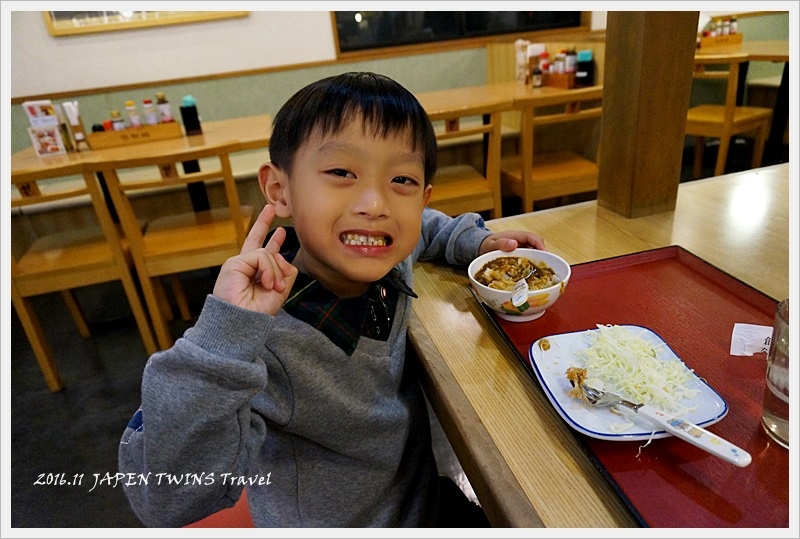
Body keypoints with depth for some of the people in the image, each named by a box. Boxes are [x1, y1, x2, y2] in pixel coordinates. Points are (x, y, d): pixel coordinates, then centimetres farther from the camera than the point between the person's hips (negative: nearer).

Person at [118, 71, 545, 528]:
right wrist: (224, 333, -47)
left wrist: (478, 241, -8)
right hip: (334, 524, -5)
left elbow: (424, 226, 7)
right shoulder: (260, 341, -34)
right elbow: (167, 501, -38)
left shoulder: (390, 260, -16)